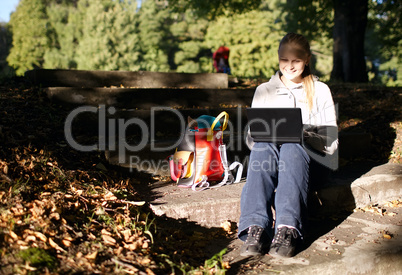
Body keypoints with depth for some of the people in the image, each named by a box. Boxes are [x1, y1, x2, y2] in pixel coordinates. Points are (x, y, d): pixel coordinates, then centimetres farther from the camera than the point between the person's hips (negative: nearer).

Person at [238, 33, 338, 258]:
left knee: (292, 147, -37)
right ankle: (256, 227, -49)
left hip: (308, 155, -1)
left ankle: (288, 229, -51)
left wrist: (304, 134, -15)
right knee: (262, 147, -35)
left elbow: (331, 142, 5)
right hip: (269, 152, 1)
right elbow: (251, 138, 14)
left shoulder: (320, 91, 12)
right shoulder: (264, 91, 17)